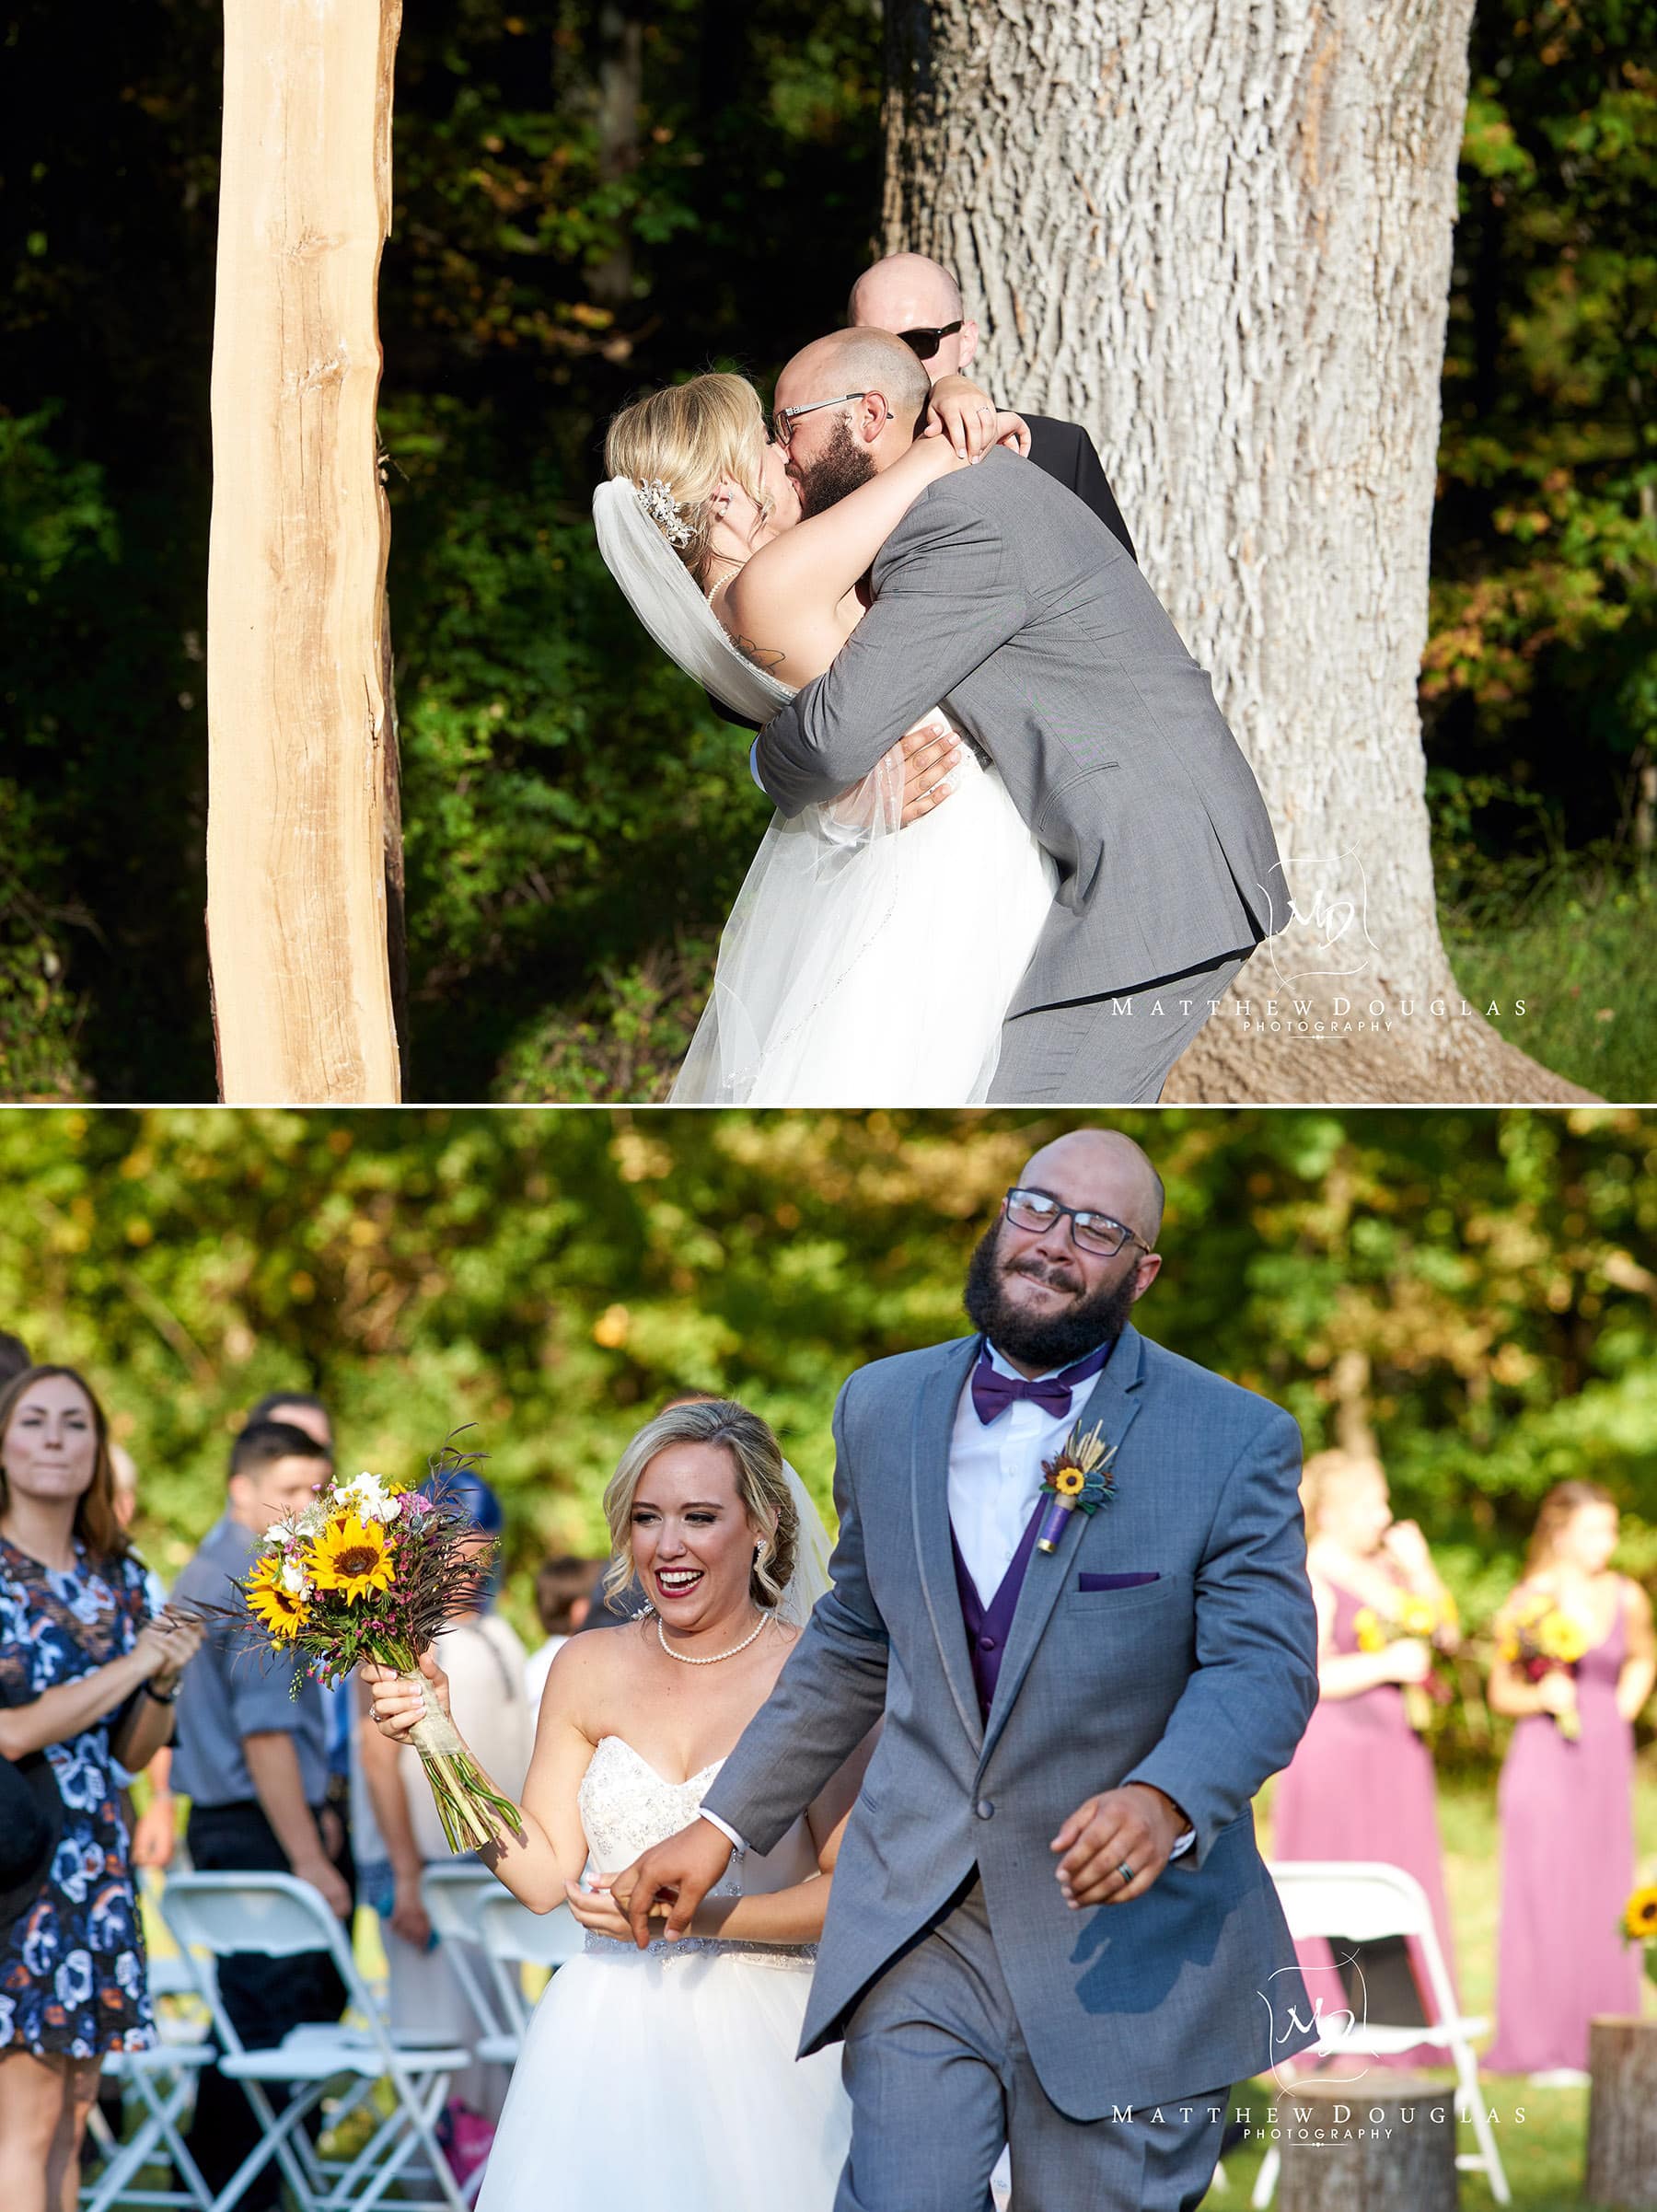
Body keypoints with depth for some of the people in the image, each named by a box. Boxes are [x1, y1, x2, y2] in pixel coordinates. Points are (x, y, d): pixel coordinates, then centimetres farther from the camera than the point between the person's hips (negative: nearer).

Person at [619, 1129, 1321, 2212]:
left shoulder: (1237, 1441, -4)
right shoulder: (884, 1409, 9)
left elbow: (1263, 1664, -13)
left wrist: (1167, 1799, -33)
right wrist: (723, 1827, 17)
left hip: (1125, 1951, -2)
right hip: (919, 1931, 2)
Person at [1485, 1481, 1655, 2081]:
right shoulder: (1531, 1602, -7)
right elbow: (1500, 1692, -2)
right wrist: (1542, 1697, -21)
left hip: (1607, 1761, 5)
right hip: (1545, 1760, -5)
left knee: (1606, 1898, 5)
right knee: (1545, 1894, -6)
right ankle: (1540, 2048, -3)